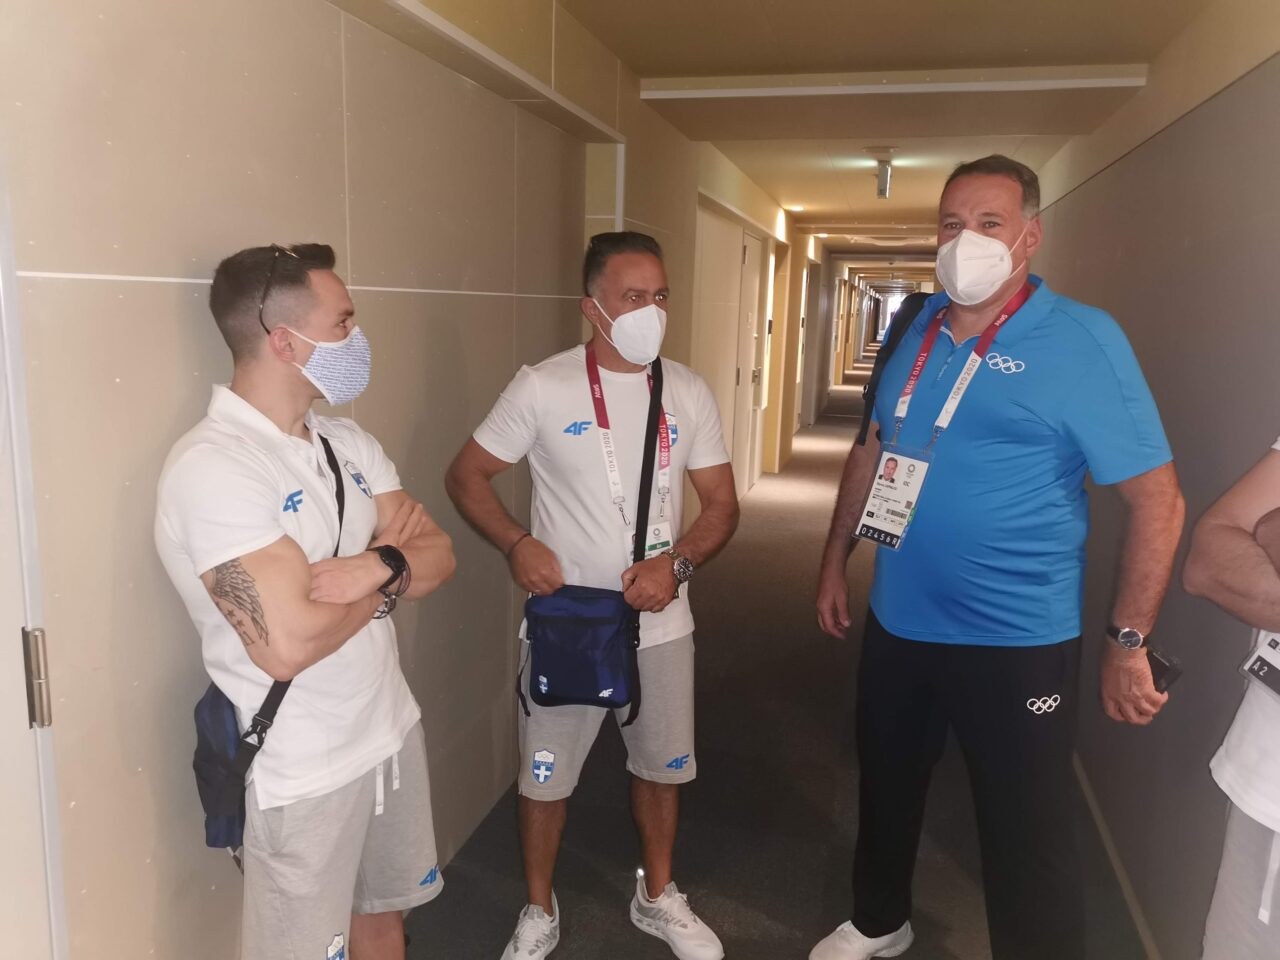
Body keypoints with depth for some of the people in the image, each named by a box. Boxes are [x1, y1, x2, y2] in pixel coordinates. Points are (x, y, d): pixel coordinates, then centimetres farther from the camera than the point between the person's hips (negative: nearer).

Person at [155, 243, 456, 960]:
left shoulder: (348, 443, 3)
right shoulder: (212, 466, -22)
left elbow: (439, 555, 0)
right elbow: (289, 643, -31)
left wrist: (376, 567, -23)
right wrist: (390, 557, -13)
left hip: (391, 731, 7)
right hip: (305, 771, -7)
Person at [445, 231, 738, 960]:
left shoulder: (690, 393, -1)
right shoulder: (543, 387, -11)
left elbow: (722, 503, 2)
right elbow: (467, 475, -4)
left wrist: (678, 563, -17)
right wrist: (516, 543, -21)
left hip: (662, 625, 3)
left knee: (663, 766, 19)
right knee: (547, 775, 13)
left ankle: (658, 896, 44)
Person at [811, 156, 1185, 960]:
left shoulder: (1083, 340, -14)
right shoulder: (916, 331, 3)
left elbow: (1157, 497, -14)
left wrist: (1129, 641, -16)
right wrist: (836, 561, 12)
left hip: (1018, 642, -6)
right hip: (897, 623, 6)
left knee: (1028, 836, 10)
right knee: (886, 789, 24)